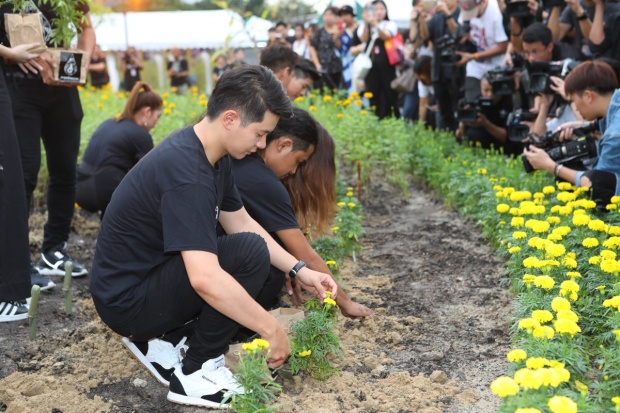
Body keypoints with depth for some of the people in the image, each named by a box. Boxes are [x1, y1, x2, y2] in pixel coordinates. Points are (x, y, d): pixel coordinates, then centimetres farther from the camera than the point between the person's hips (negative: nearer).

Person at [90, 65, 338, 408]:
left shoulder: (210, 153, 1)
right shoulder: (186, 172, -29)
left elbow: (241, 223, 14)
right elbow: (205, 280, -37)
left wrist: (299, 271, 5)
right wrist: (272, 331, -26)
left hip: (151, 276, 9)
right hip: (127, 299, -9)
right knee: (250, 252, -22)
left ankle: (158, 338, 12)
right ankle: (196, 373, -9)